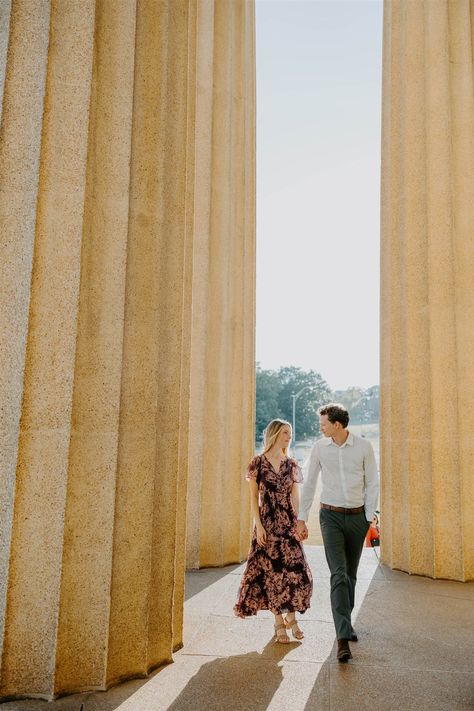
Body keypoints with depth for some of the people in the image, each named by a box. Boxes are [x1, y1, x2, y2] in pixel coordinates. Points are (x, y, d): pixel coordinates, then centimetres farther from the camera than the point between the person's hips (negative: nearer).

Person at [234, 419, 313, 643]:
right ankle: (279, 622, 17)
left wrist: (299, 523, 1)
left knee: (296, 570, -3)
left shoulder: (291, 464, 7)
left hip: (289, 522, 3)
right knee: (273, 571, 2)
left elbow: (295, 496, 9)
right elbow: (253, 496, -3)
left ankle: (291, 617, 20)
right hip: (267, 523, -3)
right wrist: (258, 525, -9)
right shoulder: (258, 463, -3)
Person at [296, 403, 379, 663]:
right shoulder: (320, 447, -2)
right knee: (339, 575, -11)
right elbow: (309, 483, 5)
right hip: (331, 515, -1)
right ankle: (343, 638, -12)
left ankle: (345, 623, 32)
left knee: (350, 575, 13)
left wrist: (370, 518, -3)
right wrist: (302, 518, 5)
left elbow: (372, 484, 1)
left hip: (357, 516, 1)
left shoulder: (364, 447, -5)